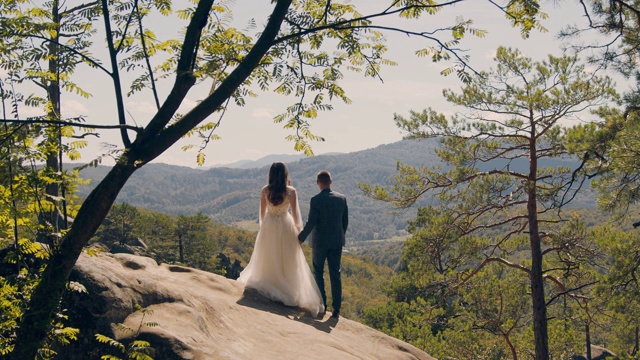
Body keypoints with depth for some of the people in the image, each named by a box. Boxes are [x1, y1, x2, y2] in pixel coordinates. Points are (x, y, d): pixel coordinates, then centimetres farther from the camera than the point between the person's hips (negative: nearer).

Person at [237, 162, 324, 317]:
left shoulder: (265, 190, -6)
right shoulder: (290, 191, -14)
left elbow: (262, 212, 3)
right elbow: (295, 213, -10)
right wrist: (298, 228, 2)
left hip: (269, 226, 2)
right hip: (285, 225, -2)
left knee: (269, 258, 17)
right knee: (288, 260, 8)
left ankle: (267, 285, 25)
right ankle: (290, 291, 11)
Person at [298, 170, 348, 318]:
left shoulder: (316, 200, -15)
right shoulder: (342, 198, -1)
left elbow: (311, 222, -15)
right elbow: (345, 221, 5)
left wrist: (301, 237, -2)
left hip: (320, 242, -4)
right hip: (336, 242, 4)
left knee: (318, 273, 13)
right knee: (335, 274, 7)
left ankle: (321, 305, 15)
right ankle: (336, 308, 6)